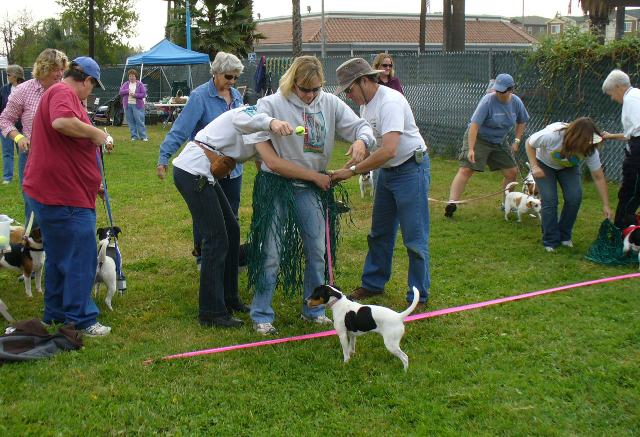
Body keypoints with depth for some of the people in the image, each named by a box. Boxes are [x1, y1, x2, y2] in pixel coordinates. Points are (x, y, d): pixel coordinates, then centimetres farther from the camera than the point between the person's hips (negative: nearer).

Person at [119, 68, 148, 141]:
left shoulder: (140, 84, 2)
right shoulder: (126, 84, 12)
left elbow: (144, 94, -4)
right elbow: (121, 92, 5)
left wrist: (135, 95, -16)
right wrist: (127, 91, -14)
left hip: (137, 105, -4)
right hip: (127, 105, 4)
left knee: (139, 121, -8)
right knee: (130, 121, 4)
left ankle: (143, 136, -3)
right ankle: (134, 136, 12)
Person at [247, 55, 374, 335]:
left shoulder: (330, 104, 2)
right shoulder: (275, 103, -9)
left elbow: (360, 125, 2)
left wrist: (361, 140, -23)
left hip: (310, 187, 4)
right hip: (277, 184, -4)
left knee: (317, 250, 10)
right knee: (271, 252, -1)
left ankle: (313, 309, 28)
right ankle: (261, 315, 13)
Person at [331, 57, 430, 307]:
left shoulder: (389, 102, -24)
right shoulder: (366, 104, 6)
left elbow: (389, 150, -33)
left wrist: (353, 170, -28)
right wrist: (348, 167, 0)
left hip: (410, 169, -10)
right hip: (386, 172, 10)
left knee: (414, 238, -3)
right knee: (379, 233, 18)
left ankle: (419, 297, 7)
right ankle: (373, 284, 32)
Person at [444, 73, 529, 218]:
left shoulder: (516, 102, -6)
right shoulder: (488, 100, -23)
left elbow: (522, 122, 14)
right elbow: (474, 125, -28)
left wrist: (517, 141, 3)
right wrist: (471, 149, -34)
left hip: (499, 141, 6)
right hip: (478, 138, -6)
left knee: (512, 172, 6)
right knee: (465, 170, -18)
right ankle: (451, 204, -22)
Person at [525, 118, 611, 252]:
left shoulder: (590, 150, -29)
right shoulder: (551, 135, -40)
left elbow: (599, 178, -20)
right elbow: (529, 144, -19)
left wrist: (606, 205, -20)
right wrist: (534, 167, -29)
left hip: (568, 167, 3)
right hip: (544, 164, -3)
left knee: (574, 197, -16)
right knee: (549, 200, -18)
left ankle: (564, 236, 6)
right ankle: (550, 241, -2)